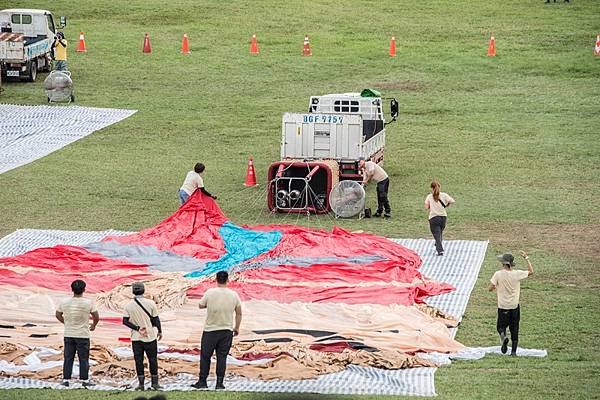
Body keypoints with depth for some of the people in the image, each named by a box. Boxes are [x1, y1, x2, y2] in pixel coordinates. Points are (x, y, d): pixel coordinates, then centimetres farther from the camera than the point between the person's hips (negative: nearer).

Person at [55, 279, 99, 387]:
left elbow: (58, 315, 10)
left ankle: (66, 379, 8)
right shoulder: (88, 303, -11)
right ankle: (84, 380, 7)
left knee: (68, 358, 9)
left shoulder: (65, 302, -3)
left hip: (68, 335, 3)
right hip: (83, 335, -3)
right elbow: (96, 317, -3)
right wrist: (93, 325, 17)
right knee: (83, 358, 5)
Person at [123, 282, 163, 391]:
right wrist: (159, 331, 11)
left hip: (136, 338, 1)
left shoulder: (129, 306, -4)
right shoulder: (150, 303, -8)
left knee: (138, 360, 6)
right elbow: (156, 319, -3)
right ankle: (155, 383, 10)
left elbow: (125, 321, -8)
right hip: (150, 337, -1)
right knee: (153, 359, 8)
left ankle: (141, 384, 6)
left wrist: (137, 328, -9)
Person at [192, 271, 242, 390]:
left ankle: (202, 382, 14)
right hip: (227, 331, 2)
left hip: (210, 330, -2)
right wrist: (237, 328, 18)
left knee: (205, 356, 9)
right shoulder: (234, 295, -3)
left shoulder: (209, 293, -10)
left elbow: (200, 305, 5)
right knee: (222, 357, 7)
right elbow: (239, 313, 6)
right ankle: (219, 383, 6)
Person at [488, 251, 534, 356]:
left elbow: (490, 288, -9)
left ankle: (503, 336, -22)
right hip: (515, 306, 2)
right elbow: (531, 272, 8)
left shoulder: (498, 274, -13)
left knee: (501, 326, 12)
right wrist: (526, 258, 14)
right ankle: (514, 350, 10)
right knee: (514, 329, 11)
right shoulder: (517, 274, -9)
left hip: (503, 307, -2)